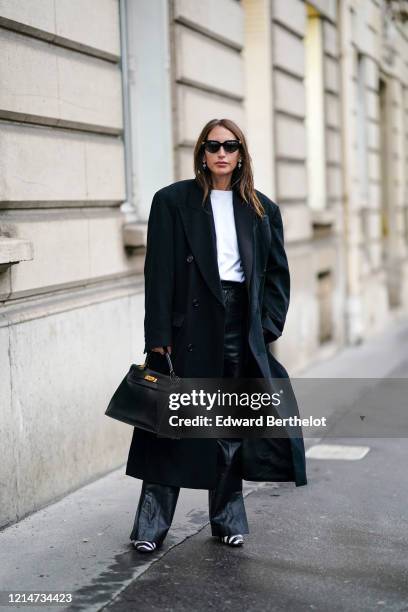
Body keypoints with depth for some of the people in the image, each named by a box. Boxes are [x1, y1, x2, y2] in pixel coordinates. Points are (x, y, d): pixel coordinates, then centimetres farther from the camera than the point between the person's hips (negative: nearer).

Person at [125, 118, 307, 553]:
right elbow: (159, 272, -4)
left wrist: (267, 327, 2)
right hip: (189, 326, -3)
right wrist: (158, 336, -10)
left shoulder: (262, 209, 11)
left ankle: (227, 518, 22)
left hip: (242, 327, 3)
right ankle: (151, 525, 8)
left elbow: (277, 273, 13)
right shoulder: (172, 201, 1)